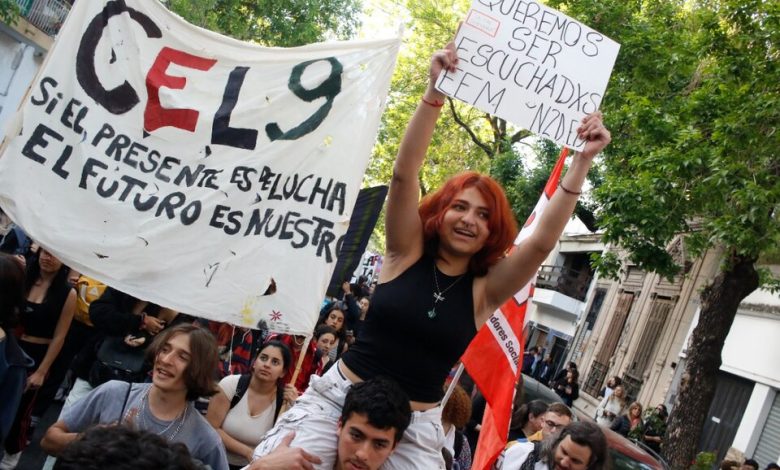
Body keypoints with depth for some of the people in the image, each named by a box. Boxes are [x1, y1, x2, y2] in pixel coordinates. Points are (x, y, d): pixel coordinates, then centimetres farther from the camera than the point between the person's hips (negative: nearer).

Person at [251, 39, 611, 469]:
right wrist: (434, 93, -25)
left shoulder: (485, 289, -2)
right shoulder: (406, 252, -3)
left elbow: (543, 241, -13)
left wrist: (582, 161, -19)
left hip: (416, 426, 1)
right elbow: (404, 173, -15)